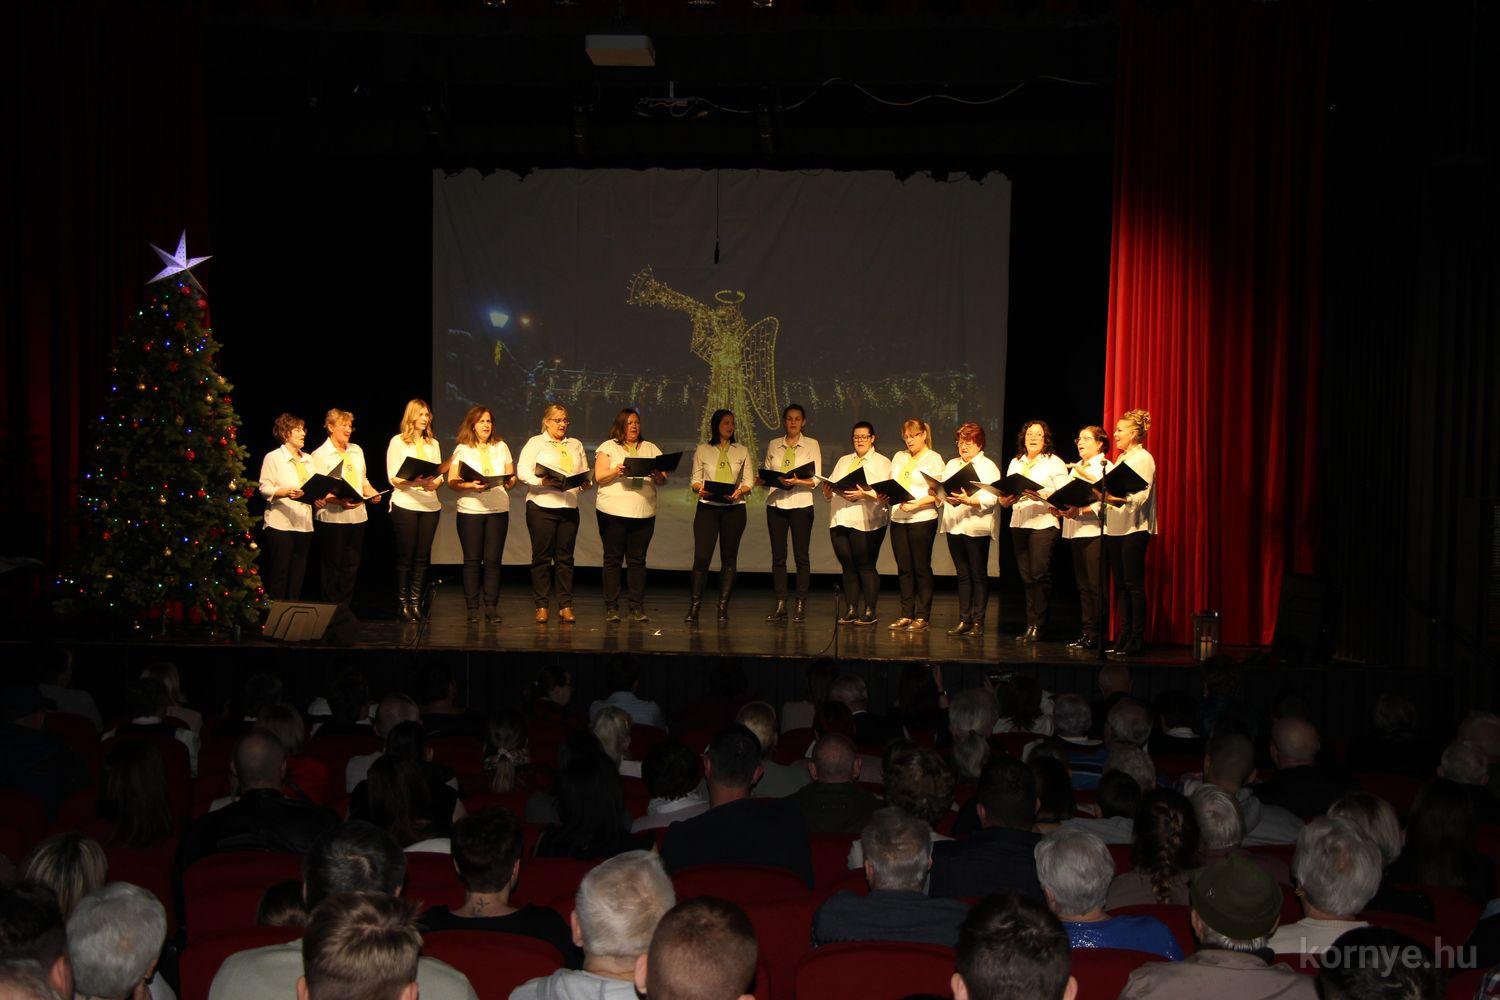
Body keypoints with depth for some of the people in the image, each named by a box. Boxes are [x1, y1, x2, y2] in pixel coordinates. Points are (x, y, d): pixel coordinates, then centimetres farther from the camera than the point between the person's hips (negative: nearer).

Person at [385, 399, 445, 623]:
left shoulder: (433, 444, 16)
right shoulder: (398, 442, 2)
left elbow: (440, 475, 12)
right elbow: (393, 477, -5)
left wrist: (433, 483, -11)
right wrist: (414, 481, -21)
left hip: (430, 505, 4)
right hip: (405, 504, -4)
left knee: (423, 556, 3)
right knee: (405, 555, -2)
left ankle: (416, 602, 7)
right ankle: (403, 604, 3)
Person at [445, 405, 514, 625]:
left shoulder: (501, 447, 14)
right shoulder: (462, 449, 5)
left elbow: (512, 476, 13)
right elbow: (452, 481, -2)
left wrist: (509, 482, -10)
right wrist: (470, 485, -18)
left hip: (498, 510, 2)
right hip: (470, 510, -2)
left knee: (493, 560, -2)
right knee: (472, 560, -1)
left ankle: (492, 608, 3)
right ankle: (472, 609, 3)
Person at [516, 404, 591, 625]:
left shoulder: (576, 445, 20)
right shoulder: (535, 443, 6)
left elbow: (585, 473, 18)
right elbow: (522, 471, -4)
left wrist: (585, 484, -4)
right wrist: (542, 481, -18)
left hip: (569, 507, 3)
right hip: (542, 507, -3)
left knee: (565, 557, 1)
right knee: (542, 557, -2)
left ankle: (565, 606, 3)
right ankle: (541, 606, 3)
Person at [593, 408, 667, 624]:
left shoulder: (651, 449, 16)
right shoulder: (608, 447, 7)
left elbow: (662, 480, 10)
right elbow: (599, 477, -2)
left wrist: (658, 475, -13)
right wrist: (616, 471, -20)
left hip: (644, 514, 2)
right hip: (613, 512, -2)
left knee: (637, 560, 1)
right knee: (613, 559, -1)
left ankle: (637, 608, 3)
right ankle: (611, 608, 3)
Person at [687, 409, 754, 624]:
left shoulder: (742, 451, 11)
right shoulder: (702, 450, 8)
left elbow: (749, 481, 7)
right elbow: (695, 480, 7)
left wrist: (739, 491, -13)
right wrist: (700, 489, -15)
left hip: (734, 508, 2)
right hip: (708, 507, -2)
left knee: (729, 558, 3)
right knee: (701, 556, -9)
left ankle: (723, 608, 7)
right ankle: (694, 607, -4)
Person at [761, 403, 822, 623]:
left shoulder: (811, 445, 4)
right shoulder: (773, 445, 13)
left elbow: (815, 479, -4)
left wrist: (796, 481, -20)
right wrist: (766, 479, -10)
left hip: (801, 505, -3)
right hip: (776, 504, 3)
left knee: (801, 556, -2)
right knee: (778, 556, 2)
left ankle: (800, 606, 3)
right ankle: (780, 605, 5)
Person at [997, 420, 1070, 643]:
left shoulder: (1054, 463, 4)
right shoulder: (1015, 463, 20)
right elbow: (1004, 500, 18)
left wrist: (1044, 496, -21)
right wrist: (1007, 497, -4)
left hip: (1043, 524, -5)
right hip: (1018, 524, 5)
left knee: (1039, 574, -11)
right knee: (1026, 576, 4)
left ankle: (1037, 626, -6)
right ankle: (1032, 625, 8)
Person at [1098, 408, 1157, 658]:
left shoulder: (1144, 459, -6)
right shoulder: (1121, 459, 20)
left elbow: (1142, 496, -18)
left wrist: (1115, 499, -29)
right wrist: (1100, 493, 3)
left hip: (1134, 528, -8)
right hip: (1114, 528, 8)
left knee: (1134, 585, -7)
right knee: (1120, 585, 7)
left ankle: (1137, 640, -4)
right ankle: (1123, 637, 10)